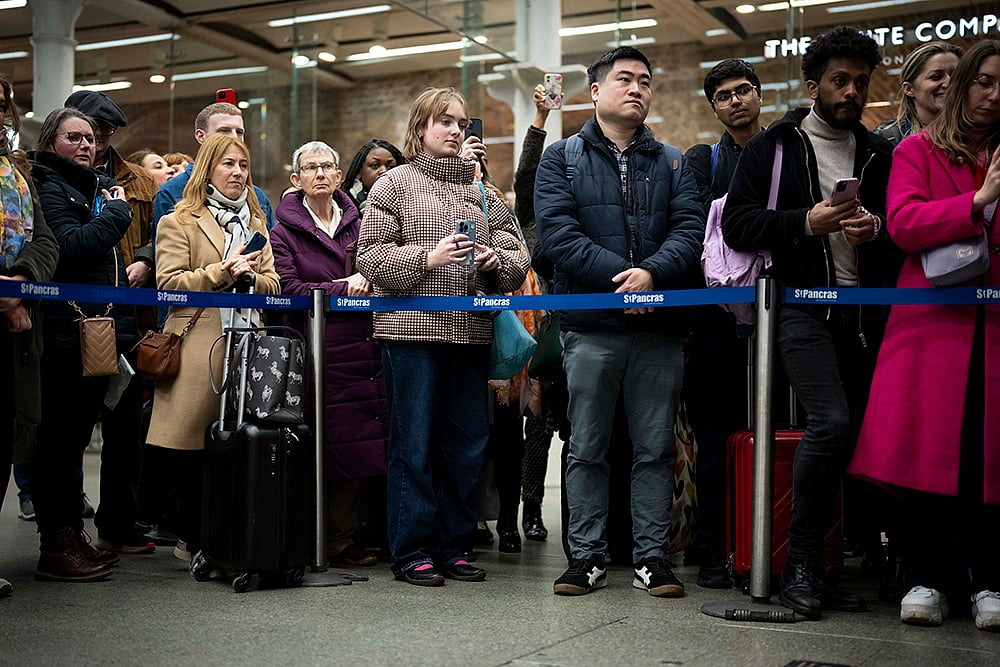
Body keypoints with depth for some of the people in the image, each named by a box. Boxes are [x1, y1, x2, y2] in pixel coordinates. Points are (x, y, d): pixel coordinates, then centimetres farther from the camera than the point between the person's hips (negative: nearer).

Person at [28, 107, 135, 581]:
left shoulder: (98, 187, 21)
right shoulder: (47, 187, -3)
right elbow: (69, 245, -19)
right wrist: (115, 213, -8)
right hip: (65, 331, -8)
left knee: (74, 434, 12)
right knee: (59, 437, -5)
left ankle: (71, 537, 18)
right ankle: (56, 546, -1)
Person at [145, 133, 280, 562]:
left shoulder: (255, 221, 23)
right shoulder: (180, 222, 7)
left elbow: (272, 284, 16)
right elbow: (169, 282, -4)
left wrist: (248, 275, -4)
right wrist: (221, 273, -10)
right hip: (199, 345, -4)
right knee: (196, 447, -7)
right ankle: (194, 539, 5)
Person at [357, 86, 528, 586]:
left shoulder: (483, 193, 18)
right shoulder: (394, 184, 5)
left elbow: (515, 260, 13)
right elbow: (370, 256, -4)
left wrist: (496, 261, -9)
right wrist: (427, 258, -16)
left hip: (472, 334, 5)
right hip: (412, 331, -5)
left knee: (467, 444, 8)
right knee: (413, 445, -2)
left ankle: (455, 546, 19)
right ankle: (412, 552, 7)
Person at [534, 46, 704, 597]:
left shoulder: (671, 162, 16)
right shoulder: (563, 158, 8)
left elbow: (691, 228, 1)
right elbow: (556, 232, -6)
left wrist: (652, 273, -19)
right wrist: (622, 276, -16)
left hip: (659, 326, 2)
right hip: (590, 325, -2)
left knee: (655, 448, 6)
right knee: (586, 449, 4)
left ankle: (651, 556, 14)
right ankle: (587, 557, 13)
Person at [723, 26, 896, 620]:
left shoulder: (880, 155, 17)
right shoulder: (775, 146, 6)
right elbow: (736, 223, -1)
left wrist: (877, 229, -5)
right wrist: (807, 222, -14)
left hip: (864, 311, 5)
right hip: (801, 307, -4)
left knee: (853, 433, 2)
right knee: (833, 420, -21)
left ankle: (812, 567, 13)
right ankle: (801, 565, -7)